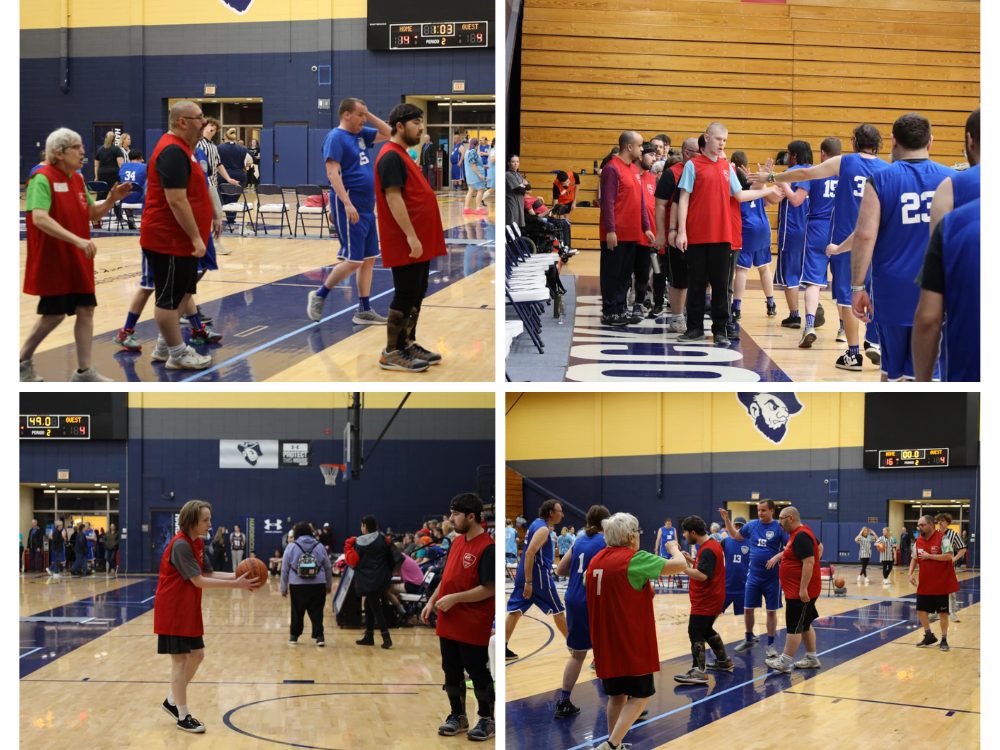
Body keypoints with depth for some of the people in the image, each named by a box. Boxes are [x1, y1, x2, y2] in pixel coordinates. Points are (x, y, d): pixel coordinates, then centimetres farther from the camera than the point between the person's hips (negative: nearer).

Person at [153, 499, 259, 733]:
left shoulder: (197, 544, 8)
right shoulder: (180, 545, -21)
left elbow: (209, 574, 9)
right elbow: (198, 581, -23)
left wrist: (237, 576, -7)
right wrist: (235, 585, -24)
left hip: (188, 610, 9)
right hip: (173, 610, -9)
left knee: (197, 654, 12)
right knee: (180, 660, -3)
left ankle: (172, 701, 26)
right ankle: (183, 716, 4)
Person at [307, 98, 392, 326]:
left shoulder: (361, 134, 14)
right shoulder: (336, 137, -11)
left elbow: (387, 134, 23)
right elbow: (332, 172, -20)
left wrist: (369, 115, 9)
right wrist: (347, 203, -28)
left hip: (367, 206, 9)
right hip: (350, 206, -9)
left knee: (368, 259, 8)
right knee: (352, 260, -9)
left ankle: (364, 311, 13)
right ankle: (319, 296, 7)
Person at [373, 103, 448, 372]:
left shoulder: (402, 156, 17)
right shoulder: (391, 157, -15)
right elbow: (393, 198, -21)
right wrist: (411, 236, -24)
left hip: (418, 242, 10)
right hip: (406, 243, -10)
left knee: (417, 295, 13)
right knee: (405, 295, -6)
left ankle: (408, 344, 21)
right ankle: (391, 353, -1)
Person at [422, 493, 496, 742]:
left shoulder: (487, 547, -17)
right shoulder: (457, 542, 9)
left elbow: (489, 589, -20)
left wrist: (454, 598, -21)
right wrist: (432, 602, 11)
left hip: (472, 627, -8)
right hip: (448, 624, 8)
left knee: (478, 674, 3)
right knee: (451, 672, 14)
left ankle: (487, 720, 15)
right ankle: (457, 716, 26)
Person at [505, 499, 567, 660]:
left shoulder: (537, 524, 14)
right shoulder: (543, 529, -15)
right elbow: (529, 553, -25)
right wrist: (529, 582, -28)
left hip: (524, 575, 9)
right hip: (538, 575, -9)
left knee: (515, 610, 2)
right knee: (558, 611, 5)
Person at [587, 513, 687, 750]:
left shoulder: (596, 560, 7)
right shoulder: (635, 559, -14)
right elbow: (680, 565, -17)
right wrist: (673, 548, 2)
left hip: (605, 642, 7)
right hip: (632, 642, -7)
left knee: (617, 695, 18)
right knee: (641, 695, 3)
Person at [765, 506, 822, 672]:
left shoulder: (801, 537, -21)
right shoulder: (801, 532, 11)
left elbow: (809, 562, -28)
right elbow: (819, 547, 27)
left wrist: (803, 589, -28)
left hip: (800, 592, -11)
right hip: (798, 590, 11)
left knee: (794, 626, -5)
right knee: (805, 624, 16)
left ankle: (785, 662, -2)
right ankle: (812, 658, 23)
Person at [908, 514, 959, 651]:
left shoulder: (941, 538, -14)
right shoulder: (918, 541, 4)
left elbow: (949, 556, -24)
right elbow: (914, 559, 17)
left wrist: (929, 556, -22)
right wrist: (911, 573, 2)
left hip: (941, 584, -6)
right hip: (925, 585, 6)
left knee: (943, 612, 2)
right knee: (921, 610, 6)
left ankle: (944, 640, 13)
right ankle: (929, 636, 25)